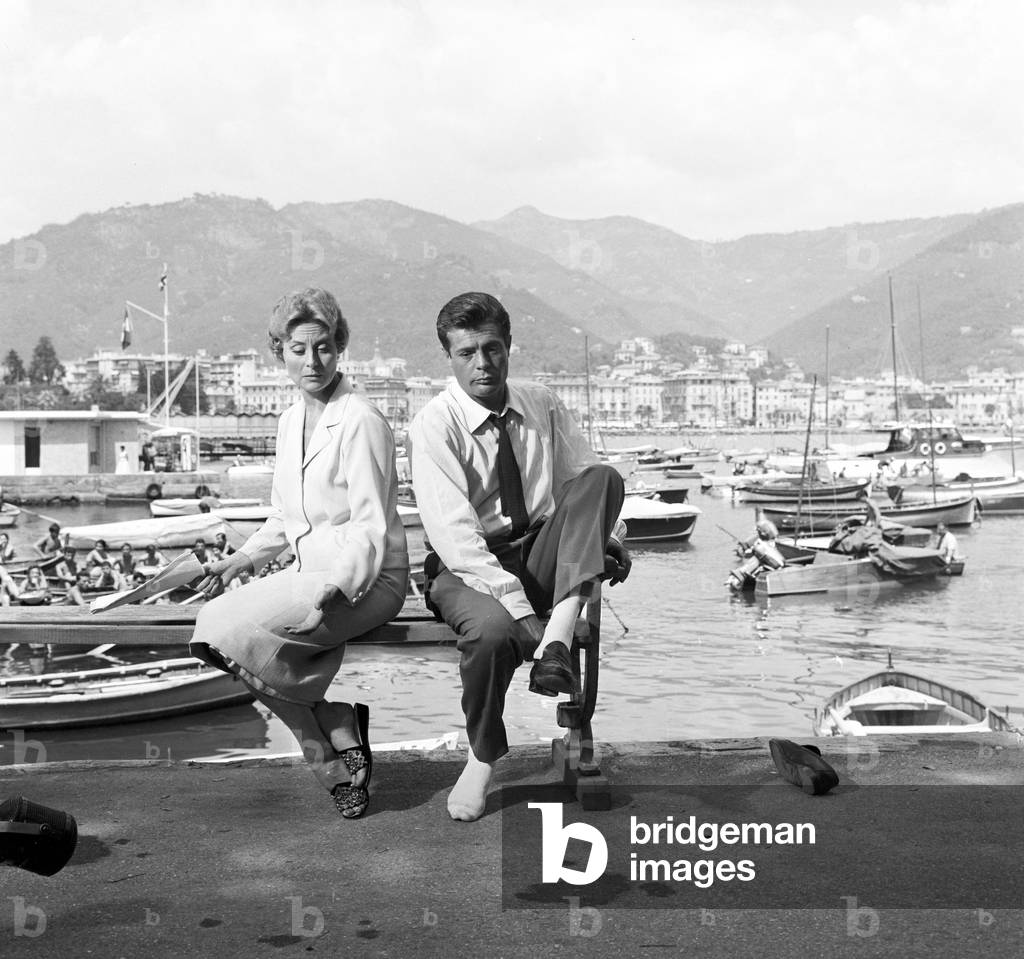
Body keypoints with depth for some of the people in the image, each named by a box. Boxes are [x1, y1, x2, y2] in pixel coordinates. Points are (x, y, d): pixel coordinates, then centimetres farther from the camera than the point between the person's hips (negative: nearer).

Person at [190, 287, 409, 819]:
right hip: (309, 575, 8)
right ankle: (339, 748, -6)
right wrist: (241, 560, 6)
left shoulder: (361, 422, -12)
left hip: (364, 581, -8)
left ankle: (340, 738, -4)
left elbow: (371, 526, -17)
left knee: (230, 630, -24)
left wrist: (336, 588, -30)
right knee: (211, 628, -14)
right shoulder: (291, 422, 14)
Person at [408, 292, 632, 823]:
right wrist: (523, 613, -32)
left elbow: (586, 483, 9)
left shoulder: (541, 406, 3)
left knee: (602, 478, -21)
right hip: (468, 567, -4)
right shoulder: (434, 425, -13)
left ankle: (560, 635, -33)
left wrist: (607, 534, -14)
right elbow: (455, 536, -23)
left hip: (542, 558, 4)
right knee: (491, 630, -38)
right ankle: (483, 759, -7)